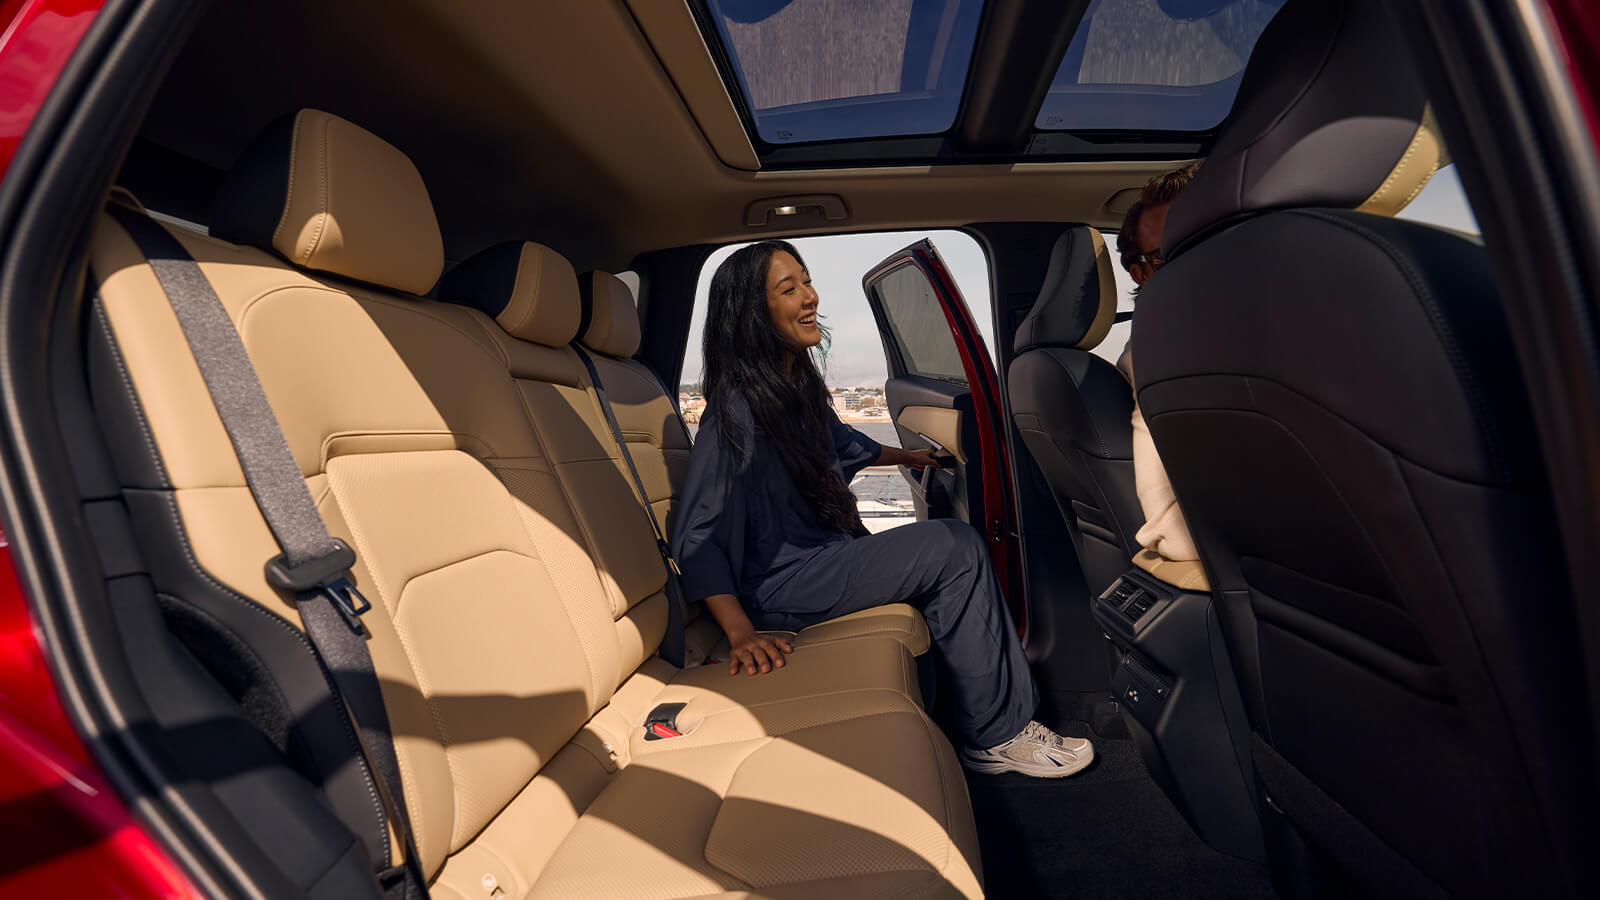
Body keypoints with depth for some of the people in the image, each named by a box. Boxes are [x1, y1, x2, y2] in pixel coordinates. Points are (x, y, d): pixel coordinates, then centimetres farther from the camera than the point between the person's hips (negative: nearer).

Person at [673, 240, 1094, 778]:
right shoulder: (736, 407, -19)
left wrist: (908, 457, 39)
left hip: (824, 556, 9)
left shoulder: (798, 386, 8)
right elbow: (697, 538, -21)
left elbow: (843, 446, 28)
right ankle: (996, 736, -2)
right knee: (952, 547, -16)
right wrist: (741, 634, -29)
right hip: (776, 588, -9)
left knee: (958, 554, -2)